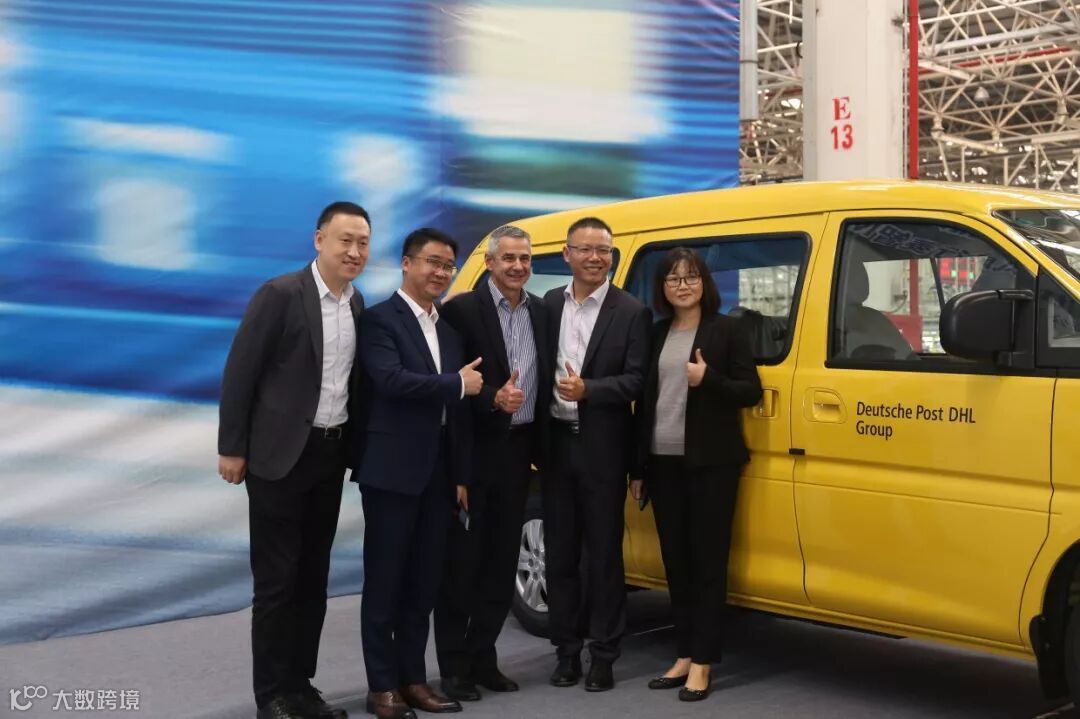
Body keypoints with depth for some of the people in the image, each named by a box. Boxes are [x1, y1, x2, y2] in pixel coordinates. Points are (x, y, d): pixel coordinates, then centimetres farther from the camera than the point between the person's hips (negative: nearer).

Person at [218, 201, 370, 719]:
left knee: (313, 578, 13)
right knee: (276, 579, 1)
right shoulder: (281, 294, -13)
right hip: (280, 454, -7)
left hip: (330, 455, 7)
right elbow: (239, 373, -12)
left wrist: (351, 446, 10)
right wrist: (231, 449, -12)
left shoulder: (357, 303, 7)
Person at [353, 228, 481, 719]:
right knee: (385, 580, 2)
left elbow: (460, 405, 14)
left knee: (424, 581, 11)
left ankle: (413, 679, 21)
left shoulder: (450, 328, 16)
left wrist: (461, 473, 10)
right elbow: (390, 380, -23)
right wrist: (457, 384, -13)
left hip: (438, 471, 7)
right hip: (393, 468, -7)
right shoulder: (379, 320, -6)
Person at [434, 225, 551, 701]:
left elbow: (544, 378, 13)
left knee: (502, 563, 12)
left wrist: (540, 439, 4)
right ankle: (454, 665, 11)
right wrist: (493, 399, -26)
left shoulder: (540, 312, 10)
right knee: (462, 562, 2)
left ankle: (482, 658, 23)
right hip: (475, 449, -6)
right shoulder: (462, 310, -8)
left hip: (518, 450, 6)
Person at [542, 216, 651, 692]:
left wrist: (587, 390, -22)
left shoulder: (631, 313, -3)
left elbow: (637, 381, -8)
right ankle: (566, 649, 22)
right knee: (560, 551, 10)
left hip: (602, 447, -3)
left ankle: (603, 654, 14)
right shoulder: (548, 305, 8)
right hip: (555, 442, 4)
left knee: (603, 552, 4)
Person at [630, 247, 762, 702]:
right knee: (676, 560, 9)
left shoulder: (725, 330, -2)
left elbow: (751, 392, -4)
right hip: (663, 462, 5)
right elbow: (645, 400, 12)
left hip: (710, 463, -5)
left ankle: (702, 663, 5)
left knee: (708, 561, -1)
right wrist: (638, 466, 11)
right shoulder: (656, 334, 11)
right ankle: (684, 655, 19)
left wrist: (707, 380, -21)